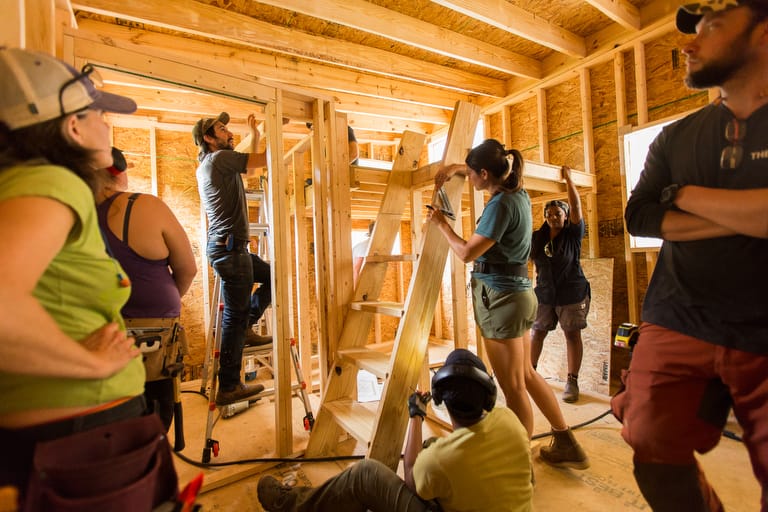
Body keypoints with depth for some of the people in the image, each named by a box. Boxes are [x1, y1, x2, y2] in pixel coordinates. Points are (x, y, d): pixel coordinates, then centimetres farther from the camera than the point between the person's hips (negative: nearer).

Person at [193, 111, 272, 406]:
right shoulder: (220, 158, -8)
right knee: (235, 315, -5)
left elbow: (250, 170, 29)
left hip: (229, 247, 10)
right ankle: (229, 388, 5)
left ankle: (246, 327, 21)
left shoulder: (207, 166, 21)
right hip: (229, 246, -10)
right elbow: (267, 160, -11)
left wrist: (254, 136, 29)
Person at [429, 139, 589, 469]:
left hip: (499, 296, -9)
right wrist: (456, 167, 20)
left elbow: (467, 253, -18)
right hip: (521, 292, 9)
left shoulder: (501, 204, -17)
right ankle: (568, 446, 34)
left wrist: (442, 224, -4)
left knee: (513, 386, 3)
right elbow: (491, 173, 31)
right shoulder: (519, 192, 9)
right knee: (526, 375, 21)